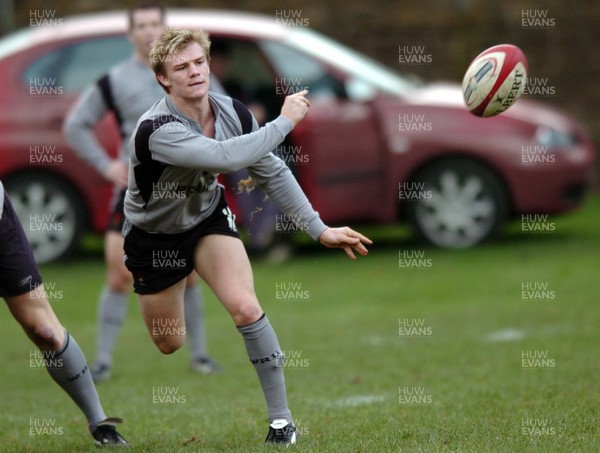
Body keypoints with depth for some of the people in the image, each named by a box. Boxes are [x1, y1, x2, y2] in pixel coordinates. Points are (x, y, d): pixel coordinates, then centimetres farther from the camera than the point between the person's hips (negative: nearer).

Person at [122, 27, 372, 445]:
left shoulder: (233, 112, -16)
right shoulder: (156, 131, -35)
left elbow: (272, 172, -2)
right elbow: (227, 157, -48)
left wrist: (319, 228, -5)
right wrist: (284, 121, -37)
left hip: (208, 218, 3)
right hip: (153, 235, -3)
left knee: (245, 307, -22)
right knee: (170, 347, 5)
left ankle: (281, 418, -12)